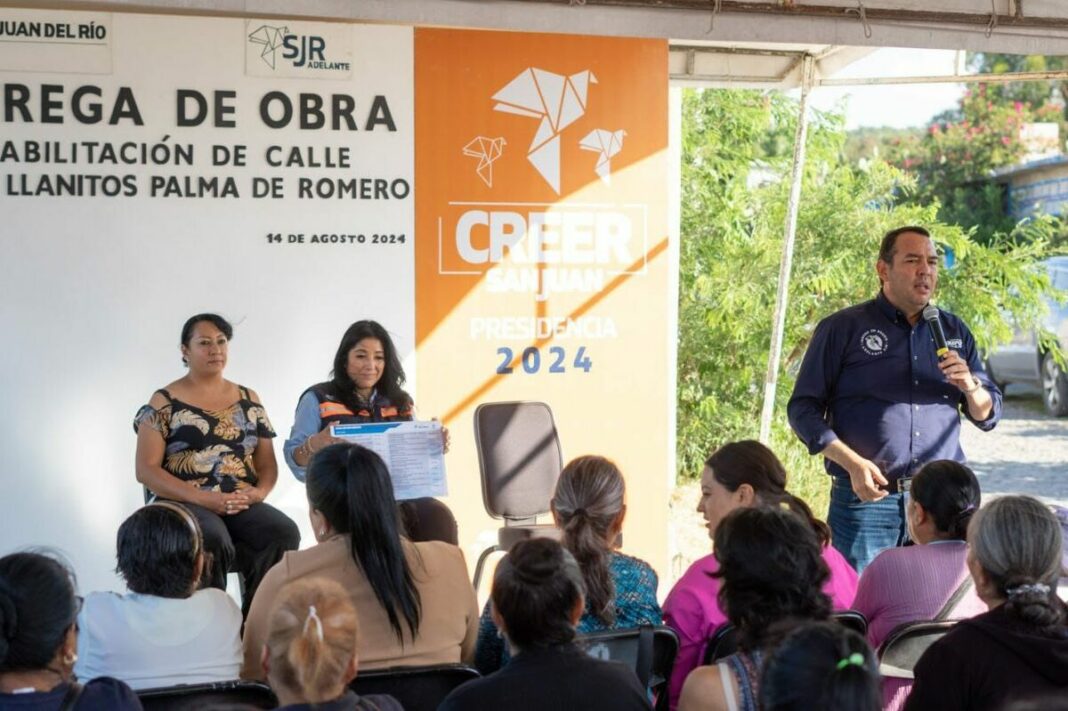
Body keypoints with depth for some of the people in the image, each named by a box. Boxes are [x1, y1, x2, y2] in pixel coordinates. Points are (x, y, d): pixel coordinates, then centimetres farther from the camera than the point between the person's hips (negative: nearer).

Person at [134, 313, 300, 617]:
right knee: (213, 540, -38)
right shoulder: (164, 402, 4)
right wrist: (204, 498, -15)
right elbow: (146, 470, -3)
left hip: (243, 507, 4)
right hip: (184, 504, -3)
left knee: (284, 533, -29)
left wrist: (260, 491, -7)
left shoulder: (249, 400, 16)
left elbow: (268, 463, 17)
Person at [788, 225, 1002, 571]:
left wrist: (970, 386, -6)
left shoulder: (954, 332, 14)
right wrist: (852, 463, -13)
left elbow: (989, 416, 16)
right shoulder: (842, 329, 1)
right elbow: (803, 409, 0)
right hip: (866, 497, -4)